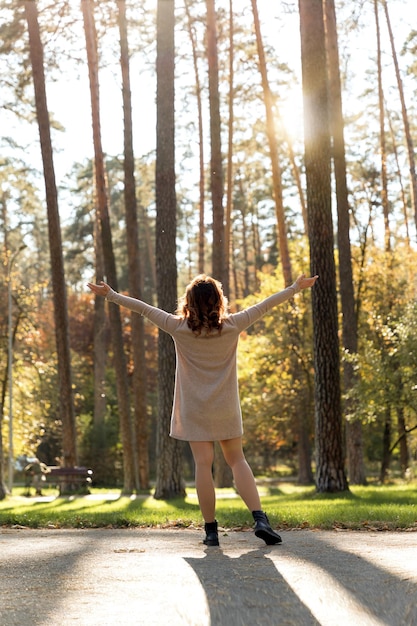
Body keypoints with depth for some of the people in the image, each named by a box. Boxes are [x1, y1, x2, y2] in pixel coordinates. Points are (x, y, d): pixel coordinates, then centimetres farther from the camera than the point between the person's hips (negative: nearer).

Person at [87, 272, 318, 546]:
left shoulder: (178, 328, -7)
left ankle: (211, 530, 1)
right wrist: (296, 288, 12)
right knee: (237, 460, 9)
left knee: (203, 464, 0)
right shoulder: (232, 326, -6)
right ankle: (260, 519, -5)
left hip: (194, 409, -1)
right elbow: (264, 306, 2)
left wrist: (111, 295, 8)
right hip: (226, 408, 1)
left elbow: (144, 308, -1)